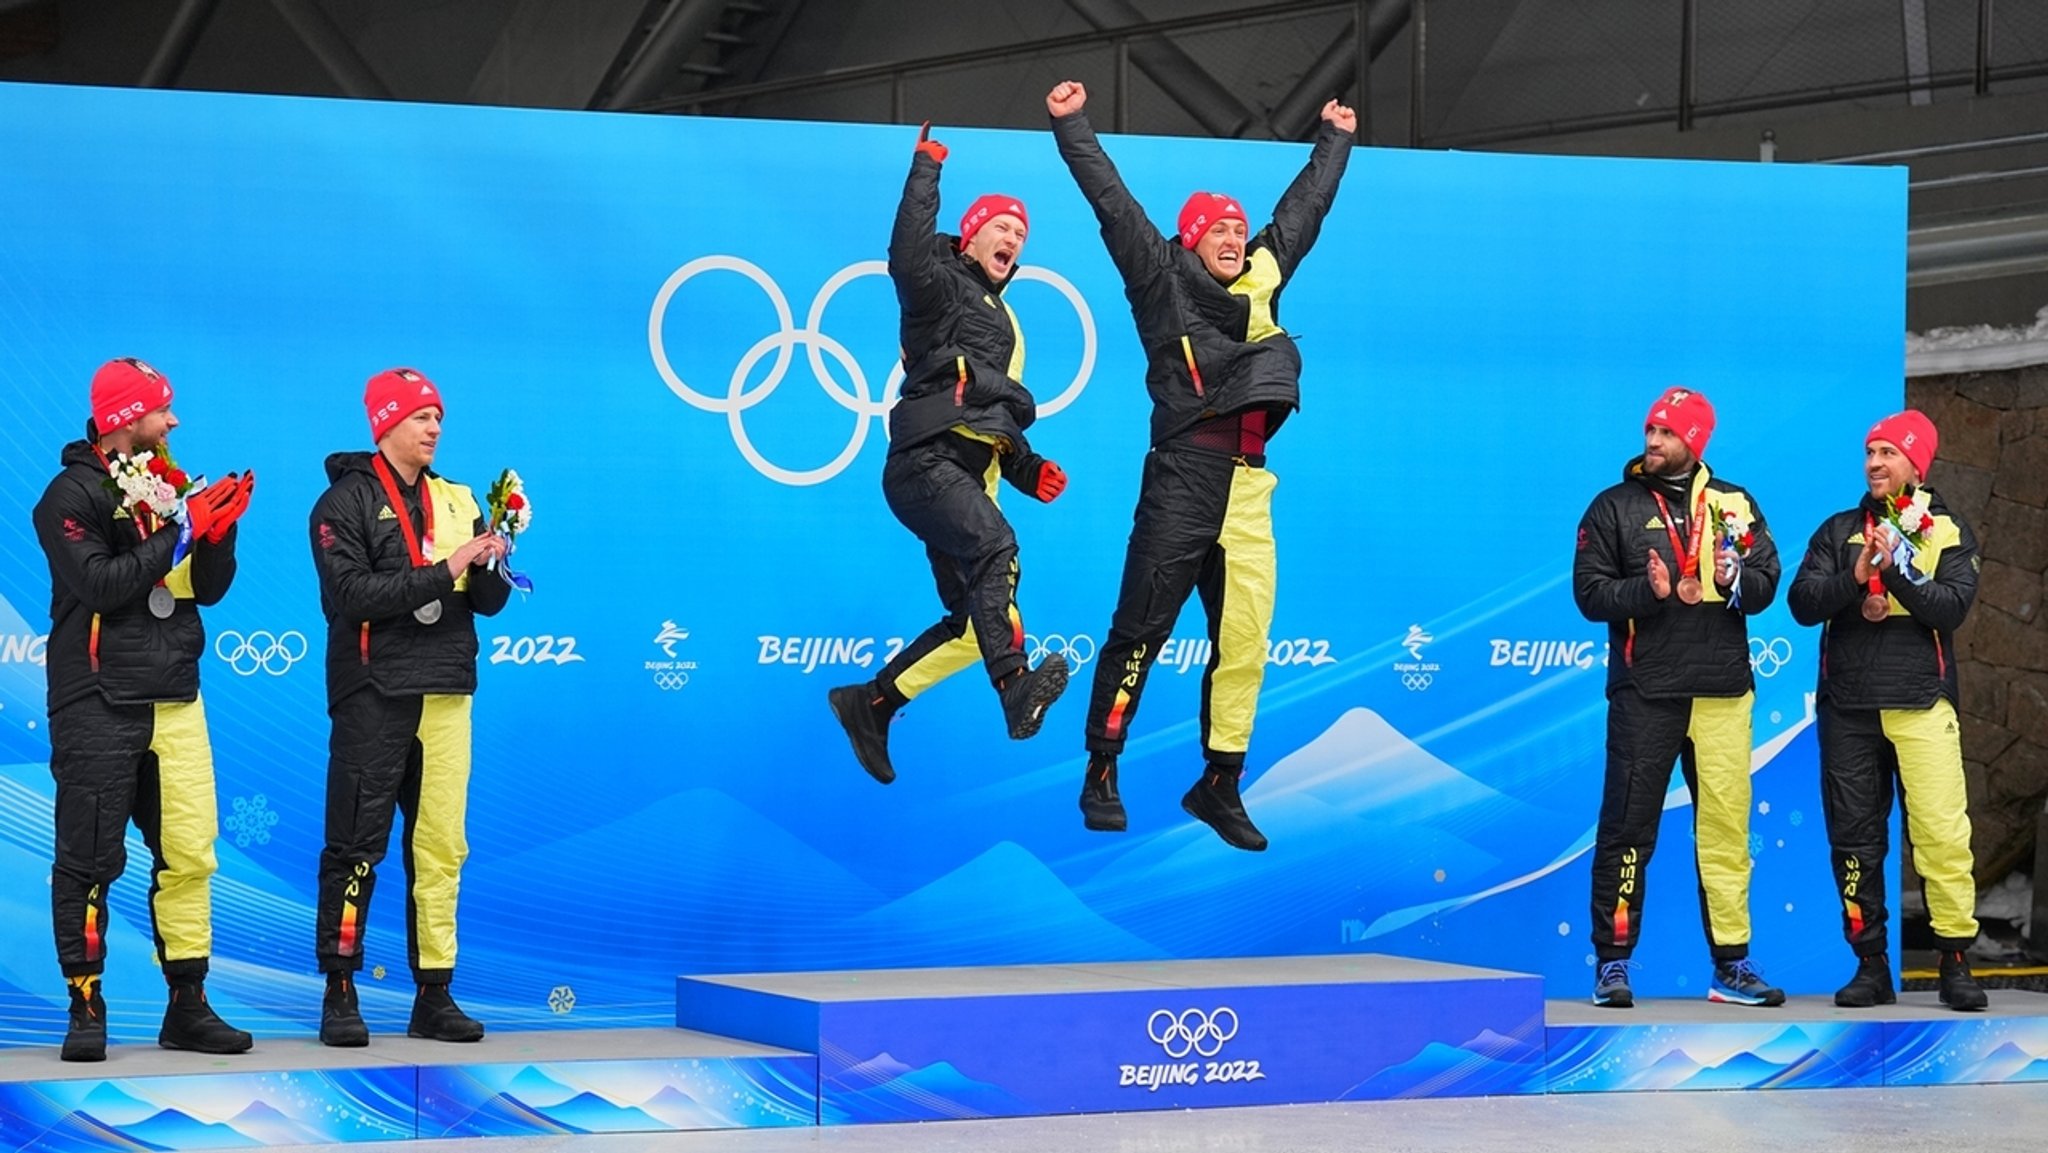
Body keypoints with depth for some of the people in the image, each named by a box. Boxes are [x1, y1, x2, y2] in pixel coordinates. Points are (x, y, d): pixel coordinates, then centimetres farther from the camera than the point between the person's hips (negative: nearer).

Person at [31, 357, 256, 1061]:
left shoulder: (169, 487, 16)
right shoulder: (73, 494, -5)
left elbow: (209, 590, 14)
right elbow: (99, 584, -18)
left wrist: (218, 532, -4)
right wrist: (180, 533, -16)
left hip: (176, 700, 6)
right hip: (99, 706, -6)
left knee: (189, 854, 3)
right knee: (89, 863, -2)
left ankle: (188, 1006, 9)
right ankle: (86, 1009, 3)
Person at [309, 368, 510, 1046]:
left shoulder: (456, 502, 15)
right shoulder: (346, 503, -1)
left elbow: (489, 603, 12)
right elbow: (353, 594, -15)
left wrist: (487, 566, -9)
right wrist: (442, 571, -18)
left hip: (445, 695, 5)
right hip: (374, 695, -5)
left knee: (441, 847, 5)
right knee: (355, 848, -2)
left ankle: (434, 996, 10)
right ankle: (340, 994, 4)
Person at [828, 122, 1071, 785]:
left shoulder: (1001, 320, 31)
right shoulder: (942, 288, 5)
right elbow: (908, 253, -19)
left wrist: (1026, 470, 18)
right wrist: (926, 168, -13)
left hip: (966, 476, 9)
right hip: (926, 462, -9)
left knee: (972, 621, 4)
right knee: (994, 545, -35)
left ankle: (870, 703, 14)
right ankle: (1015, 688, -50)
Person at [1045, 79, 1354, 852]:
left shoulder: (1262, 278, 19)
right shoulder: (1163, 279, 5)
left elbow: (1305, 207, 32)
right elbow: (1113, 204, 1)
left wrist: (1335, 140, 42)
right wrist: (1072, 127, -1)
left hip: (1248, 485, 5)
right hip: (1184, 476, -5)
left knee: (1244, 642, 4)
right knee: (1141, 631, -2)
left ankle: (1219, 785, 13)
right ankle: (1101, 774, 7)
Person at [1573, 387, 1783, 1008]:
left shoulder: (1735, 504, 12)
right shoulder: (1614, 508, 6)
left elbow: (1767, 581, 6)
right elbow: (1591, 591, -1)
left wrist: (1735, 580, -15)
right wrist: (1651, 590, -16)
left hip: (1723, 692, 2)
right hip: (1645, 693, -2)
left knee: (1726, 824, 3)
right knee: (1628, 824, -1)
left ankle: (1731, 965, 10)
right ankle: (1612, 962, 5)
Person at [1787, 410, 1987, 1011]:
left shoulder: (1948, 532, 7)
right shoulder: (1839, 531, 13)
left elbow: (1953, 606, -8)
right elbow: (1803, 602, 1)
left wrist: (1896, 569, -18)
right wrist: (1854, 579, -15)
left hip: (1922, 705, -3)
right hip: (1847, 707, 3)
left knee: (1942, 830, -10)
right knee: (1854, 837, 4)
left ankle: (1956, 961, -4)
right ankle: (1871, 965, 12)